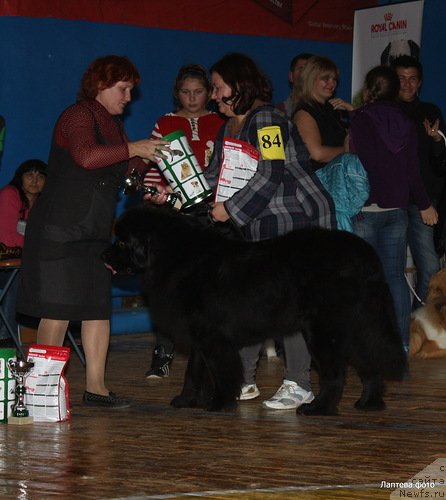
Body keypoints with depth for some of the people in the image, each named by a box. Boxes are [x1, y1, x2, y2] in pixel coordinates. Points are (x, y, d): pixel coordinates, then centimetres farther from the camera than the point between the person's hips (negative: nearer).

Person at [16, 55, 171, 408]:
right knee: (57, 310, -8)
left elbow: (127, 167, 25)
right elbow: (86, 156, -29)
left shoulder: (113, 123, 18)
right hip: (61, 229, -9)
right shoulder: (78, 116, -10)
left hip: (96, 230, 9)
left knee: (99, 307, 4)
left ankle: (96, 387, 6)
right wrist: (131, 148, -25)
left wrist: (149, 156, 8)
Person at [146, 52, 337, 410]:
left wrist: (231, 209, -22)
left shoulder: (267, 120, -15)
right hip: (261, 228, 10)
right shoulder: (229, 129, 15)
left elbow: (271, 174, -23)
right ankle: (243, 380, 13)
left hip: (298, 220, -10)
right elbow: (214, 177, 14)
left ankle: (299, 384, -5)